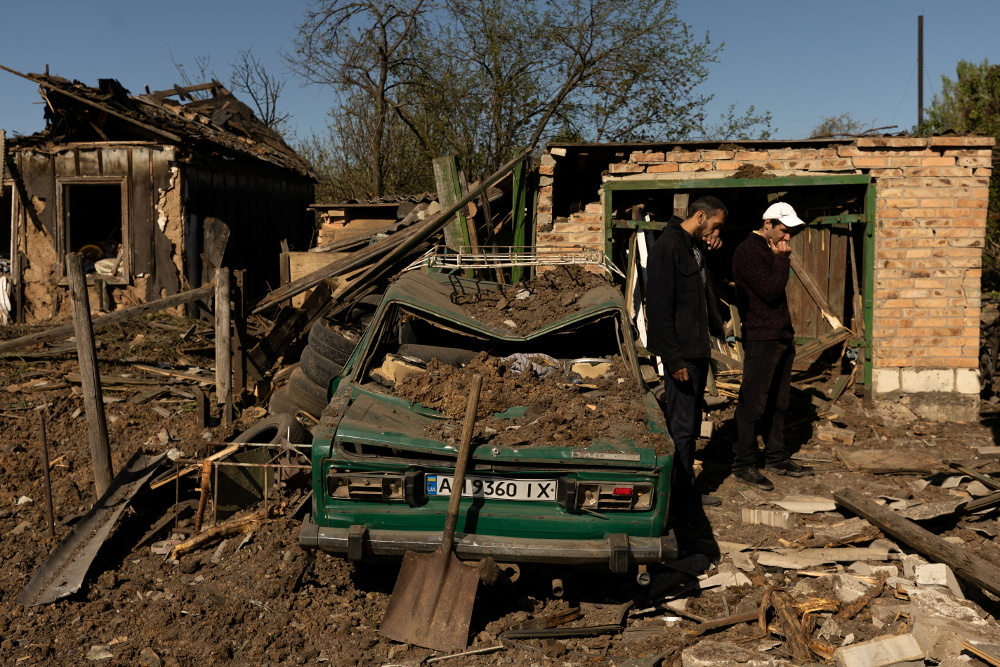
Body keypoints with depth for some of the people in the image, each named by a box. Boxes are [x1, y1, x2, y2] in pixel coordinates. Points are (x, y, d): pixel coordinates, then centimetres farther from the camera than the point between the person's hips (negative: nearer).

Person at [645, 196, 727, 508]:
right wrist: (673, 359, -23)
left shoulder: (696, 248, 14)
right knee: (681, 426, -2)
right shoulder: (668, 247, -15)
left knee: (690, 425, 16)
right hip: (682, 354, -10)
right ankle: (681, 494, 8)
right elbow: (659, 307, -21)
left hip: (698, 350, 10)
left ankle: (686, 489, 26)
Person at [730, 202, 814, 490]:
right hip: (760, 338, -9)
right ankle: (744, 463, 2)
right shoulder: (748, 252, -12)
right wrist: (782, 259, -10)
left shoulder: (771, 251, 17)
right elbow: (771, 292, -20)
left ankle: (776, 458, 23)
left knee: (777, 401, 14)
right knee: (753, 402, -5)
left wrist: (788, 331, 15)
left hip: (781, 336, 9)